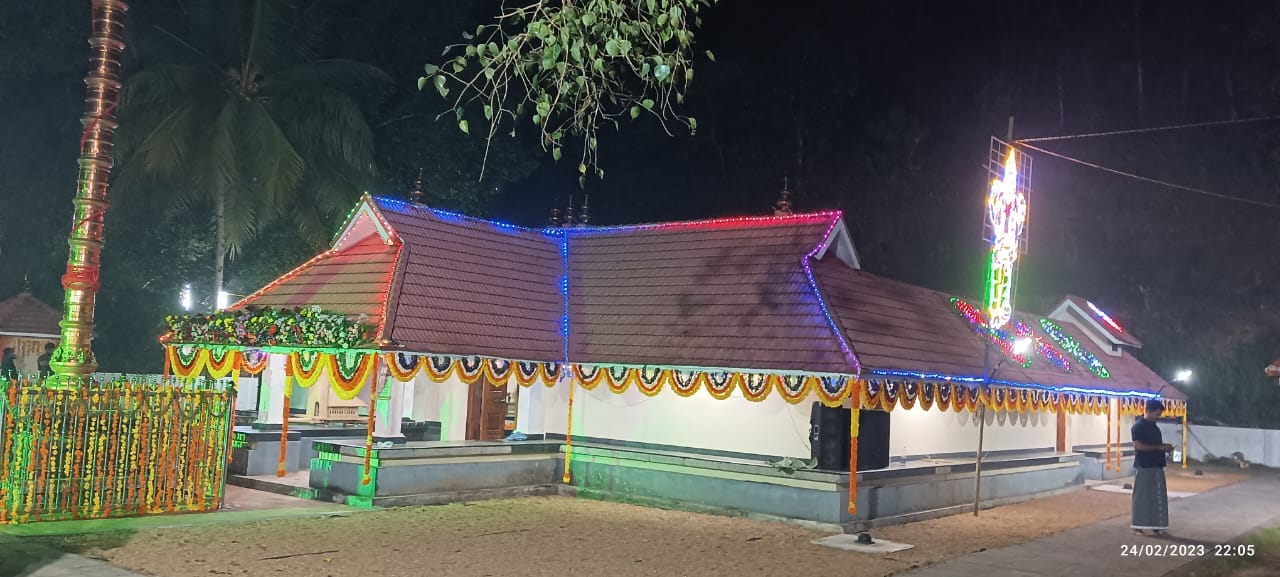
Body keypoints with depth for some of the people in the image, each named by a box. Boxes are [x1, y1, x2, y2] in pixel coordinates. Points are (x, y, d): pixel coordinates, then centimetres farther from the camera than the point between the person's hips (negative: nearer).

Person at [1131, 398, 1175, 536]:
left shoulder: (1155, 427, 15)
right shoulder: (1138, 426, -11)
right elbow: (1138, 446, -20)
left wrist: (1165, 448, 3)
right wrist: (1160, 447, -19)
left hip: (1157, 467, 8)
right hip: (1143, 467, -8)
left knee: (1158, 497, 8)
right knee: (1141, 497, -4)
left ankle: (1156, 526, 14)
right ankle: (1137, 526, 2)